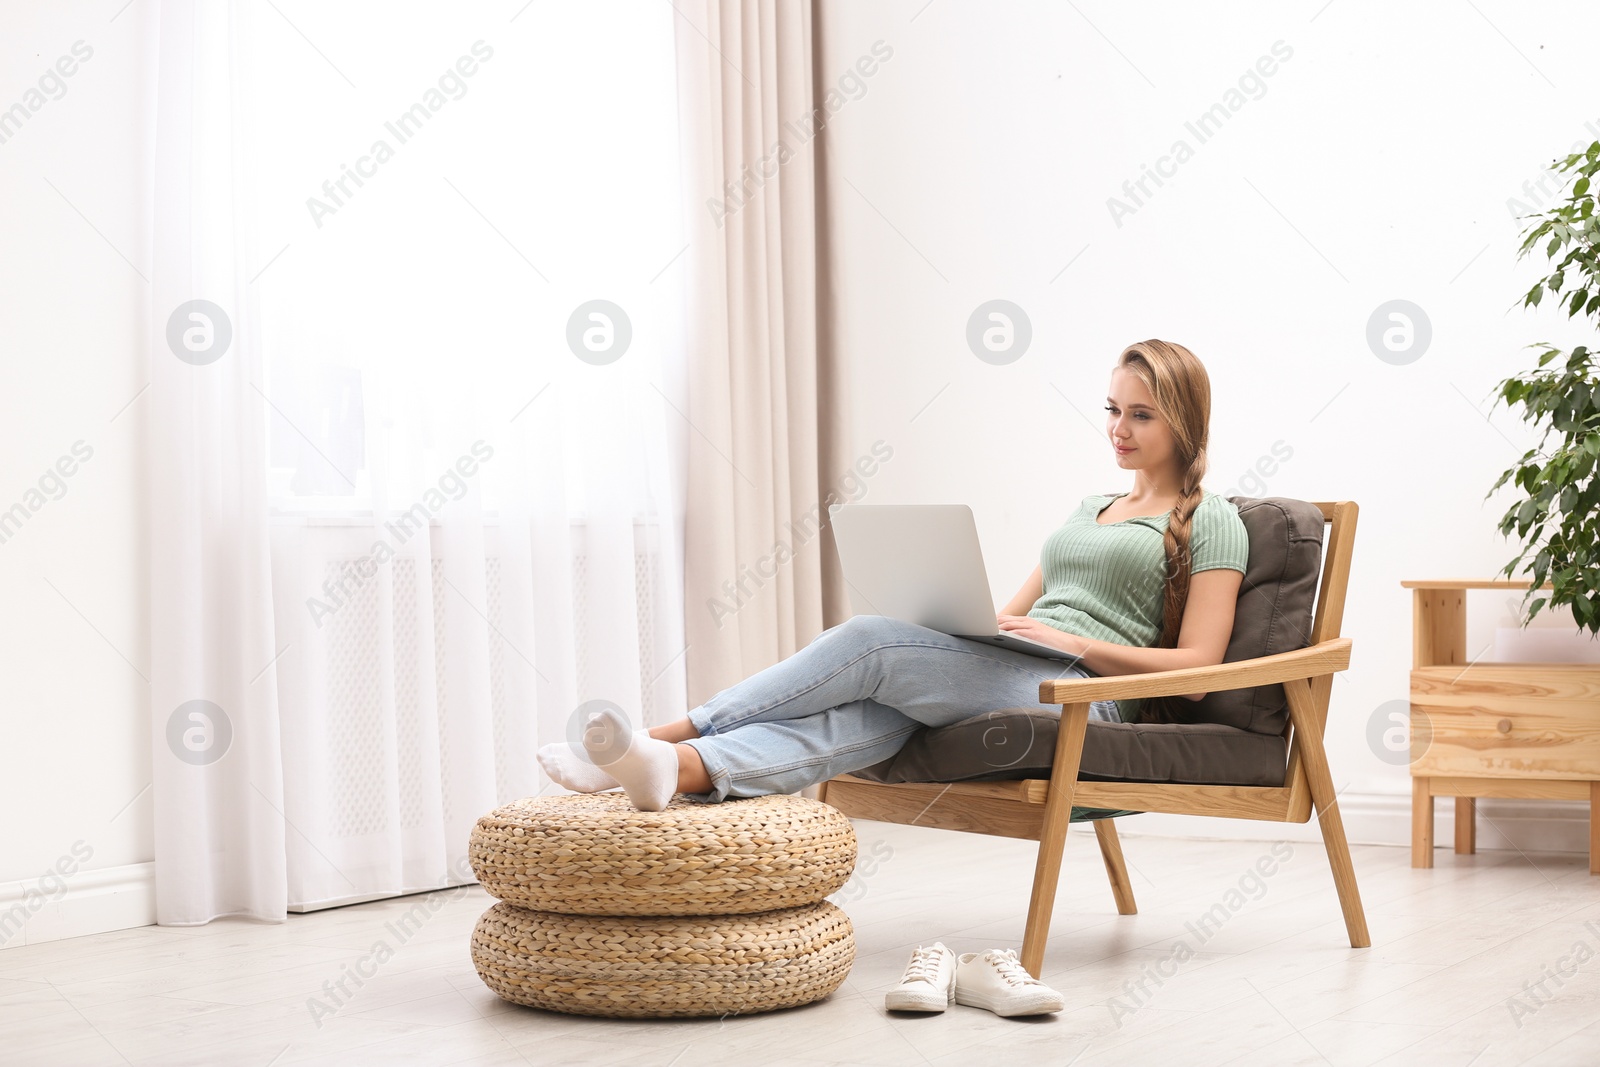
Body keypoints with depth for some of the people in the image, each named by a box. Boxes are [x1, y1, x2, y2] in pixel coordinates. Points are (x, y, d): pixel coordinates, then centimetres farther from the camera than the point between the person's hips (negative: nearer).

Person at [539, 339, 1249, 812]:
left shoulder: (1211, 522, 8)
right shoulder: (1088, 511, 31)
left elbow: (1196, 668, -3)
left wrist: (1075, 642, -13)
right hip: (1008, 679, 6)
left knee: (869, 640, -27)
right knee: (878, 716, -30)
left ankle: (663, 739, -31)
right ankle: (672, 769, -54)